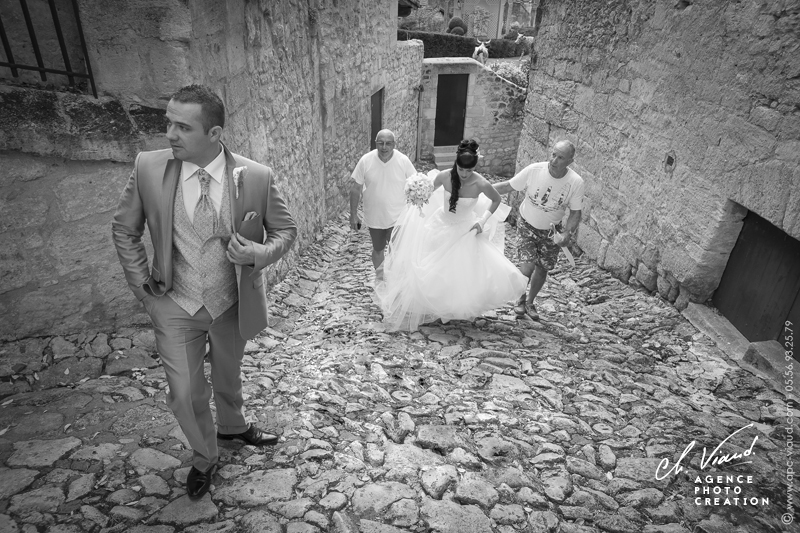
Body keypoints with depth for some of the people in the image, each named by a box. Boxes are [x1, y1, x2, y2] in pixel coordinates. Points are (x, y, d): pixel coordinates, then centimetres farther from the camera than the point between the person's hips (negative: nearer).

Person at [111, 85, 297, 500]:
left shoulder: (256, 177, -17)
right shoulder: (149, 167, -13)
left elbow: (285, 230, -4)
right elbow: (124, 229, 1)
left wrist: (258, 253, -23)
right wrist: (141, 284, -3)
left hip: (232, 305, 0)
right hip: (174, 306, 0)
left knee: (228, 377, 24)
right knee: (185, 395, 7)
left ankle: (233, 426, 57)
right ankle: (203, 457, 39)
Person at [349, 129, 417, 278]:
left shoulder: (404, 161, -13)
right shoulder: (365, 160, -12)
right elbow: (355, 188, -4)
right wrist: (353, 215, -2)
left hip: (397, 218, -1)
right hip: (374, 217, 1)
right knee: (378, 249, 18)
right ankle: (379, 278, 41)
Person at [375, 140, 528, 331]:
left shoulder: (480, 184, -24)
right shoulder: (444, 176, -20)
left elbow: (496, 200, -3)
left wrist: (483, 220, -10)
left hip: (466, 231, -1)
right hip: (440, 227, 1)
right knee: (430, 271, 11)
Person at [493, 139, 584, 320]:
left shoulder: (576, 183, -20)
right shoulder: (533, 170, -24)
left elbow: (575, 213, -9)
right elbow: (507, 186, -12)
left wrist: (567, 233, -26)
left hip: (551, 231, 2)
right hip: (527, 225, -2)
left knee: (542, 270, 11)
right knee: (527, 267, -14)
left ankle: (530, 302, 39)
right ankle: (520, 299, 18)